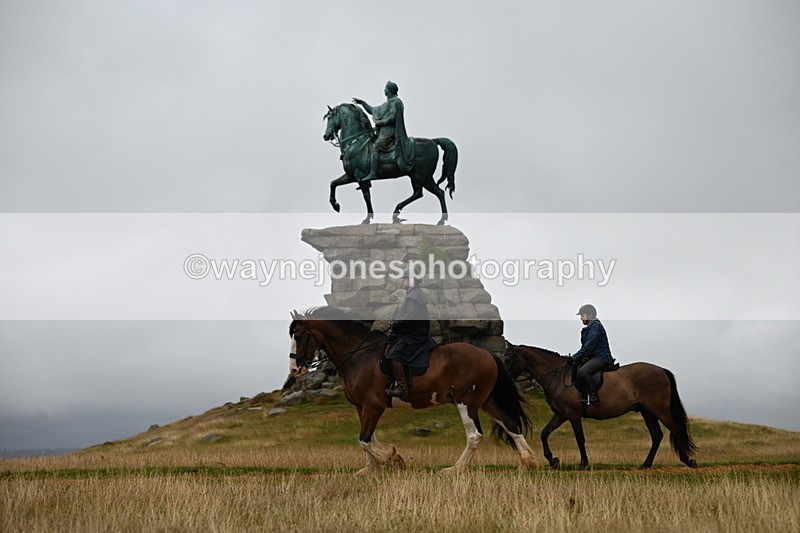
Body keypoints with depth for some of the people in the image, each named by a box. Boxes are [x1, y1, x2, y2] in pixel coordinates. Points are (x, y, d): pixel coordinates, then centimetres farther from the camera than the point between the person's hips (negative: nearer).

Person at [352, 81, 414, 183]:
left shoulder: (394, 102, -7)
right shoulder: (387, 104, 24)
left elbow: (392, 118, -18)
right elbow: (373, 110, 31)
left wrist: (380, 122, -12)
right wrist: (362, 102, 27)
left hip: (389, 132, -11)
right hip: (384, 132, 11)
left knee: (374, 147, -24)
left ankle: (373, 173, -33)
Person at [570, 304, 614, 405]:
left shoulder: (595, 325, -12)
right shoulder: (589, 327, 19)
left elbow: (588, 346, -20)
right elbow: (585, 346, 20)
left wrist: (575, 358, -17)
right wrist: (574, 357, 7)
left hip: (601, 357, -11)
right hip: (592, 357, 11)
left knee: (583, 371, -31)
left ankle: (594, 398, -28)